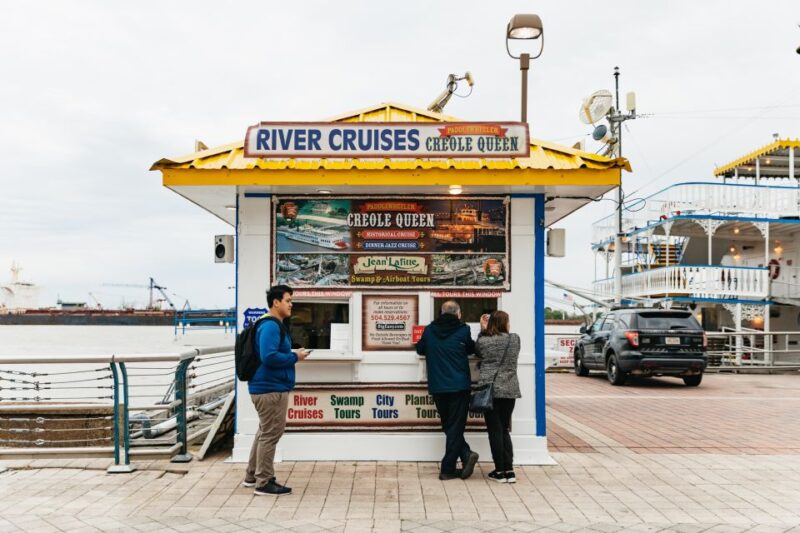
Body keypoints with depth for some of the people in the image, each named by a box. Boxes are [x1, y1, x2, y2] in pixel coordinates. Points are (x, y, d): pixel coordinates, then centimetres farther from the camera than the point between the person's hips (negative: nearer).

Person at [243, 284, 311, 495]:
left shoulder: (276, 325, 15)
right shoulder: (270, 326, -18)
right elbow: (269, 357, -28)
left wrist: (292, 355, 6)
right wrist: (295, 357, -17)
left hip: (269, 387, 11)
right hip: (271, 389, -11)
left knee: (265, 433, 19)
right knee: (270, 434, -2)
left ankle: (252, 476, 30)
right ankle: (264, 483, 6)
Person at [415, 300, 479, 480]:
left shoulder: (429, 330, 2)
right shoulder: (463, 330, -5)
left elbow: (420, 349, 17)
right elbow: (471, 349, 13)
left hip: (437, 388, 3)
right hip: (459, 386, -2)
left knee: (449, 426, 15)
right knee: (455, 427, 4)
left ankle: (466, 454, 1)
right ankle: (447, 469, 0)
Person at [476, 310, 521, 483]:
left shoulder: (483, 341, -5)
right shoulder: (515, 339, 1)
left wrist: (483, 329, 16)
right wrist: (486, 331, 24)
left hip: (489, 390, -3)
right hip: (510, 390, 3)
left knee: (495, 430, 4)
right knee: (504, 430, 13)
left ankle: (500, 471, 6)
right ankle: (509, 470, 8)